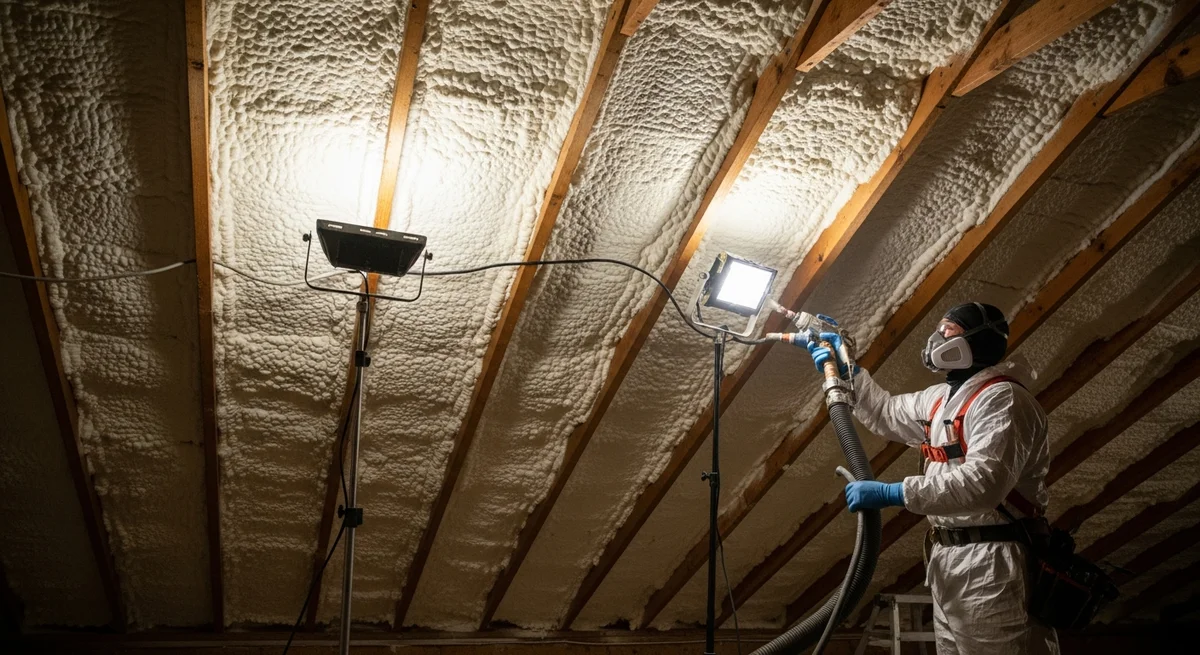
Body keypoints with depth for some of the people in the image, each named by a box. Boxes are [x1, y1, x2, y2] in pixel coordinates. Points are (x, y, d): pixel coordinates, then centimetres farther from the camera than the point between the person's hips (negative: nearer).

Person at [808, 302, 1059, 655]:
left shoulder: (1000, 398, -15)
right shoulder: (942, 398, 17)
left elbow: (985, 481, -28)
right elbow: (887, 413, 32)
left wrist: (891, 494, -29)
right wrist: (844, 369, 20)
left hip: (988, 565, -10)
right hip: (948, 561, 10)